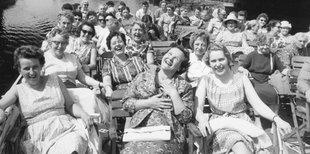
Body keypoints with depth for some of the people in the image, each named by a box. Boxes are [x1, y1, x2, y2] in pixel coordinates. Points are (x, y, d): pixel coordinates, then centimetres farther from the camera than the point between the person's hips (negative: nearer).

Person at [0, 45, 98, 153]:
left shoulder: (54, 80, 15)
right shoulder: (18, 90, 11)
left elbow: (70, 105, 14)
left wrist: (83, 114, -5)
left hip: (66, 127, 1)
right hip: (38, 136, -1)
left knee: (74, 143, -33)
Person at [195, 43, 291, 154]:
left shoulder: (241, 78, 4)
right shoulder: (206, 81, 2)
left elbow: (258, 104, 0)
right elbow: (197, 108, -8)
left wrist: (277, 119, -18)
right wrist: (202, 119, -31)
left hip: (243, 122, 2)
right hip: (220, 126, -2)